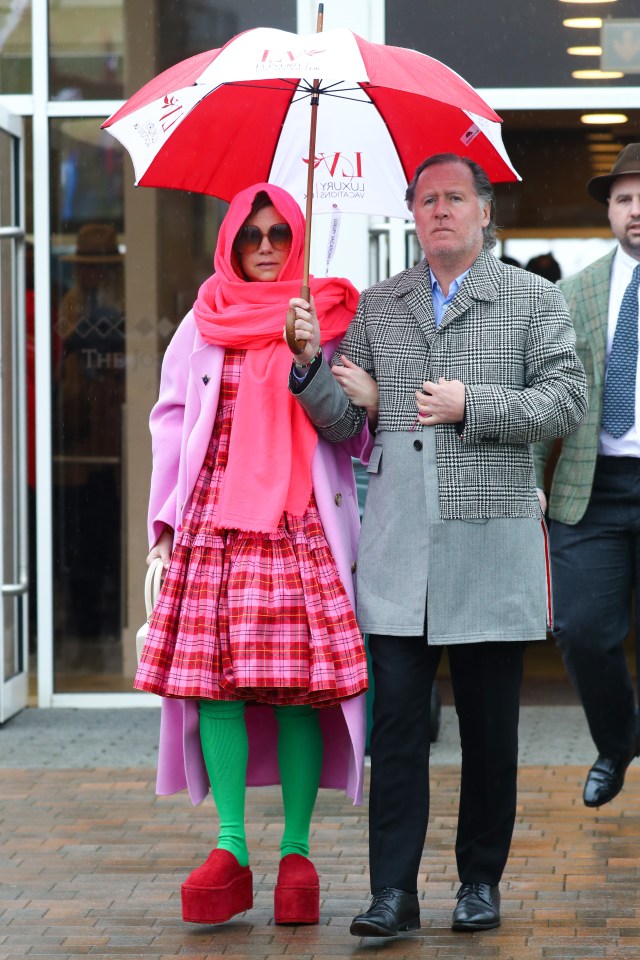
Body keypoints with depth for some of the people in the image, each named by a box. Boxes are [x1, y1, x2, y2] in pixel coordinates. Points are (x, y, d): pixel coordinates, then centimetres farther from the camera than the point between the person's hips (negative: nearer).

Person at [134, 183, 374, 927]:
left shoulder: (327, 320, 9)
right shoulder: (202, 325, 14)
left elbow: (357, 427, 9)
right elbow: (171, 420, 14)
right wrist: (165, 518, 8)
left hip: (302, 523, -1)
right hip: (215, 521, 2)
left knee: (300, 680, -5)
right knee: (214, 674, -7)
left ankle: (296, 850, 2)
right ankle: (230, 848, -4)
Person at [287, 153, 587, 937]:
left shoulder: (533, 300, 7)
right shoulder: (378, 307, 14)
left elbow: (566, 401, -3)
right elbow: (343, 421, 11)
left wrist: (472, 405, -12)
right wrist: (311, 364, -8)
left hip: (491, 539, -2)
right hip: (397, 547, 2)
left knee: (489, 724, 5)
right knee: (396, 718, -3)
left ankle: (480, 880, 17)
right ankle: (394, 891, -1)